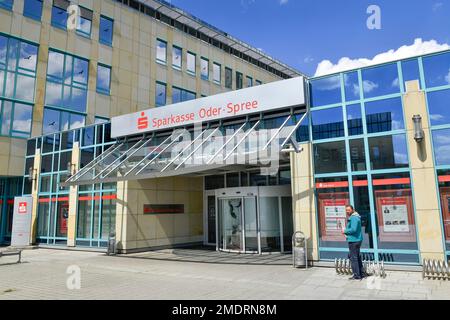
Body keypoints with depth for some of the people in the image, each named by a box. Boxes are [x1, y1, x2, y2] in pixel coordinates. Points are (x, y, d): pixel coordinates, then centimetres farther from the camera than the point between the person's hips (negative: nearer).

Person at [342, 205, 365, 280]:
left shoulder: (353, 218, -17)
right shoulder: (354, 217, 16)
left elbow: (353, 229, -27)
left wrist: (345, 231, -12)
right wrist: (347, 231, 12)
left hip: (354, 240, -11)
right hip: (357, 240, 11)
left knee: (353, 258, -5)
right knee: (358, 257, 18)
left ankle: (357, 275, -1)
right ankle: (361, 274, 26)